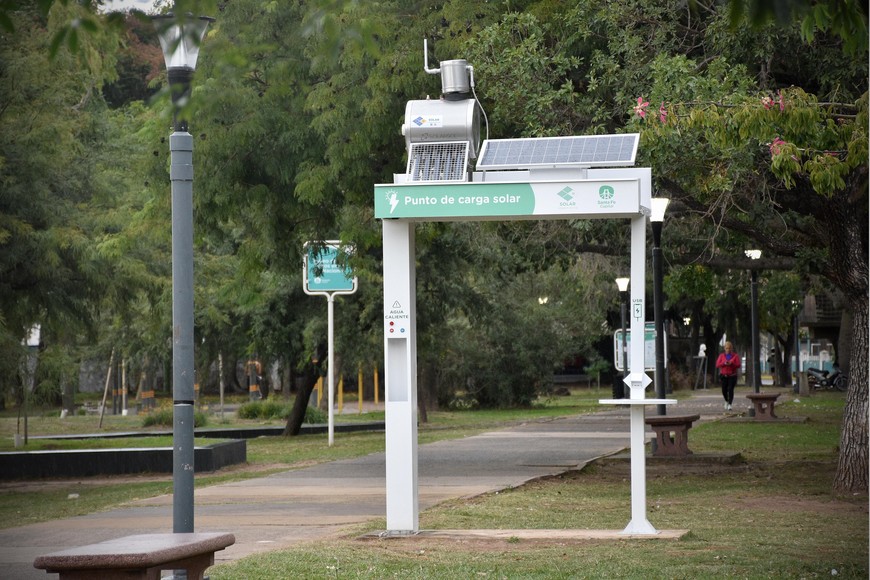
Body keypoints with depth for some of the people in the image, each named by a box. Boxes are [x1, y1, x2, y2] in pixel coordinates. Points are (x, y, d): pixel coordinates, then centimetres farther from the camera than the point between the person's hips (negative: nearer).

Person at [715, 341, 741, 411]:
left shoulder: (735, 356, 3)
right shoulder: (721, 356, 8)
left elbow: (738, 365, -5)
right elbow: (717, 365, -1)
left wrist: (731, 363, -22)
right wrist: (724, 363, -19)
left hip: (732, 376, -2)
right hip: (724, 376, 2)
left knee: (730, 389, -16)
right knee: (724, 390, 0)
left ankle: (730, 405, -17)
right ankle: (727, 401, 30)